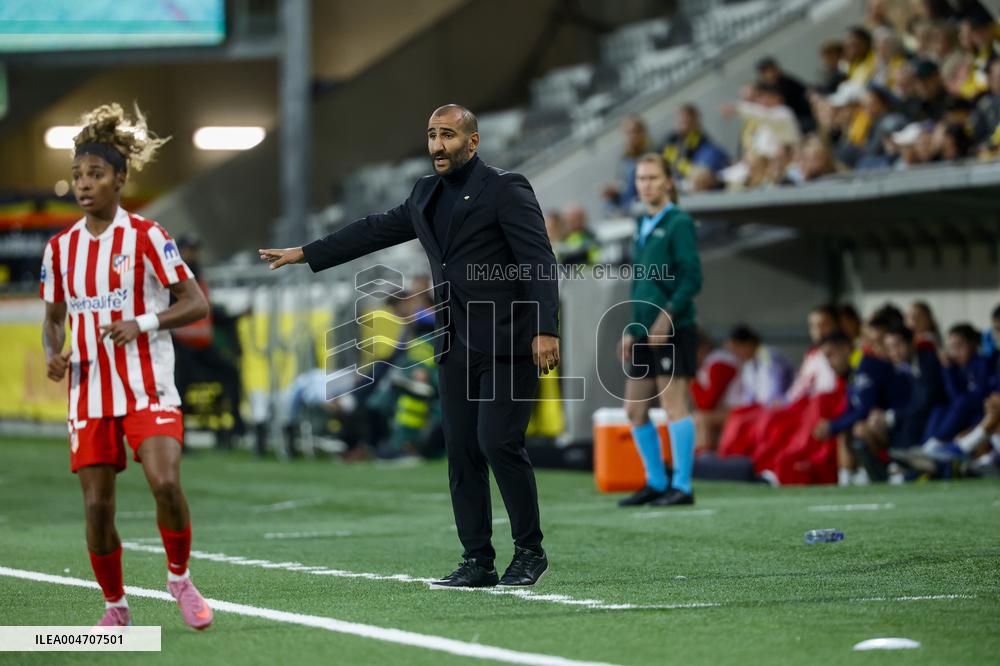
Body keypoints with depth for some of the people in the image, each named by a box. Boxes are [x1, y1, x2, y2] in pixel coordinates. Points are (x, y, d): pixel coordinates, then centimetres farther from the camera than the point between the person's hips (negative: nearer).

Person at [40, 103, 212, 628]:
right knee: (97, 507, 1)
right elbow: (54, 316, 19)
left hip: (148, 387, -4)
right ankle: (115, 606, 19)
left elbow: (195, 304, -7)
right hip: (89, 393, 4)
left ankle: (179, 577, 2)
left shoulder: (145, 236, -5)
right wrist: (54, 354, -3)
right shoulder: (61, 248, 8)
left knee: (165, 483, -23)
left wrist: (143, 323, -23)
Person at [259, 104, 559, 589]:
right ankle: (477, 562, 8)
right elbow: (375, 230, 25)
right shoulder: (426, 194, 15)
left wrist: (546, 330, -22)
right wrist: (305, 254, 26)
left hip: (508, 343, -7)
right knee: (462, 451, 4)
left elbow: (540, 261, -13)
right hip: (456, 346, 7)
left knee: (498, 442, -13)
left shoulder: (506, 190, -7)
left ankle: (529, 550, 1)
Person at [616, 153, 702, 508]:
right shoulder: (642, 226, 17)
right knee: (635, 410, 9)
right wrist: (631, 330, 19)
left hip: (673, 330, -8)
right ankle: (656, 482, 20)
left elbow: (691, 279, -13)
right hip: (644, 332, 8)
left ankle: (682, 486, -1)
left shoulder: (679, 223, -7)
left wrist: (667, 315, -22)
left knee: (673, 405, -7)